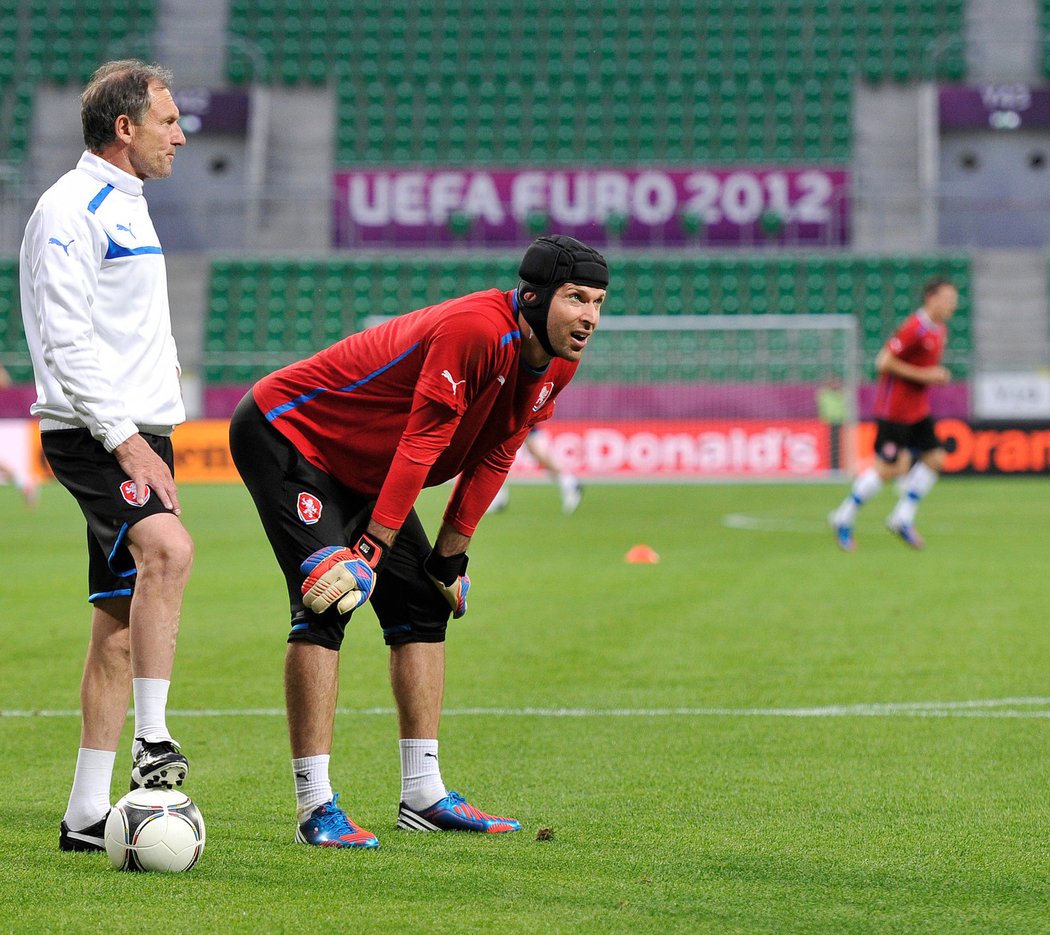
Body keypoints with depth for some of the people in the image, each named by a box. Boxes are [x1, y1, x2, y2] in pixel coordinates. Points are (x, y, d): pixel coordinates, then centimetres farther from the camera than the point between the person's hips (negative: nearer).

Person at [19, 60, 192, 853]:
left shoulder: (128, 207, 20)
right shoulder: (71, 209, -9)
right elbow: (65, 341, -17)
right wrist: (125, 440, -22)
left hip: (137, 434, 9)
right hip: (91, 434, -9)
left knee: (119, 624, 6)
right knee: (168, 547, -32)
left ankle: (87, 815, 9)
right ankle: (151, 740, -30)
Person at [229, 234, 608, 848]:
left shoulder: (557, 364, -4)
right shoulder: (475, 331, -32)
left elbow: (492, 457, 4)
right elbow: (420, 445, -31)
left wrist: (450, 554, 4)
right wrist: (371, 549, -28)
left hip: (364, 470, 10)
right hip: (286, 434, -10)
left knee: (423, 604, 7)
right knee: (328, 607, -20)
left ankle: (424, 796, 13)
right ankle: (315, 806, -20)